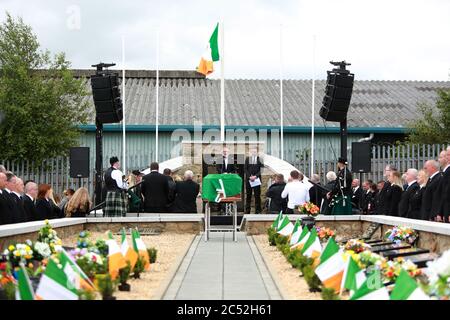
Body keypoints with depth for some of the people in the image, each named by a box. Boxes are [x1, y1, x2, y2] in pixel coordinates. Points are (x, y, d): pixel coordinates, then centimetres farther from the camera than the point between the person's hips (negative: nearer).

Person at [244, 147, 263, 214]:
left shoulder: (259, 159, 0)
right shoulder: (247, 159, 6)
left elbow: (261, 169, -3)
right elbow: (245, 169, 4)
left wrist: (255, 176, -13)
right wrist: (249, 176, -9)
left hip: (257, 179, -2)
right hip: (248, 179, 2)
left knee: (257, 195, 0)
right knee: (248, 195, 7)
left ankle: (257, 210, 4)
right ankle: (247, 210, 12)